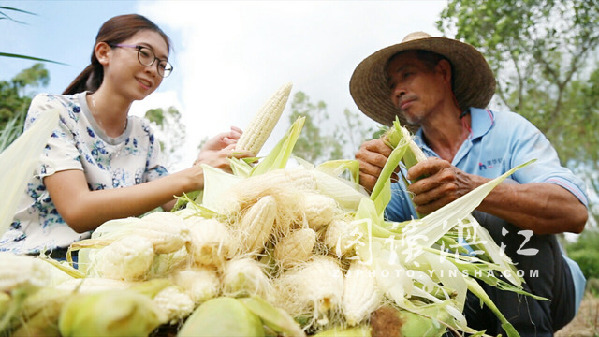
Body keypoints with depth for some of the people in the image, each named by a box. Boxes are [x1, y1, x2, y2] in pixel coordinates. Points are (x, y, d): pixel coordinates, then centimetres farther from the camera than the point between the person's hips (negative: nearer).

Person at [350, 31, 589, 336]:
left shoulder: (508, 130, -4)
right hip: (459, 297, 2)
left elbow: (574, 212, -21)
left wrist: (471, 189, -38)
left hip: (535, 288, -1)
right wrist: (366, 189, -31)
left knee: (506, 222, -27)